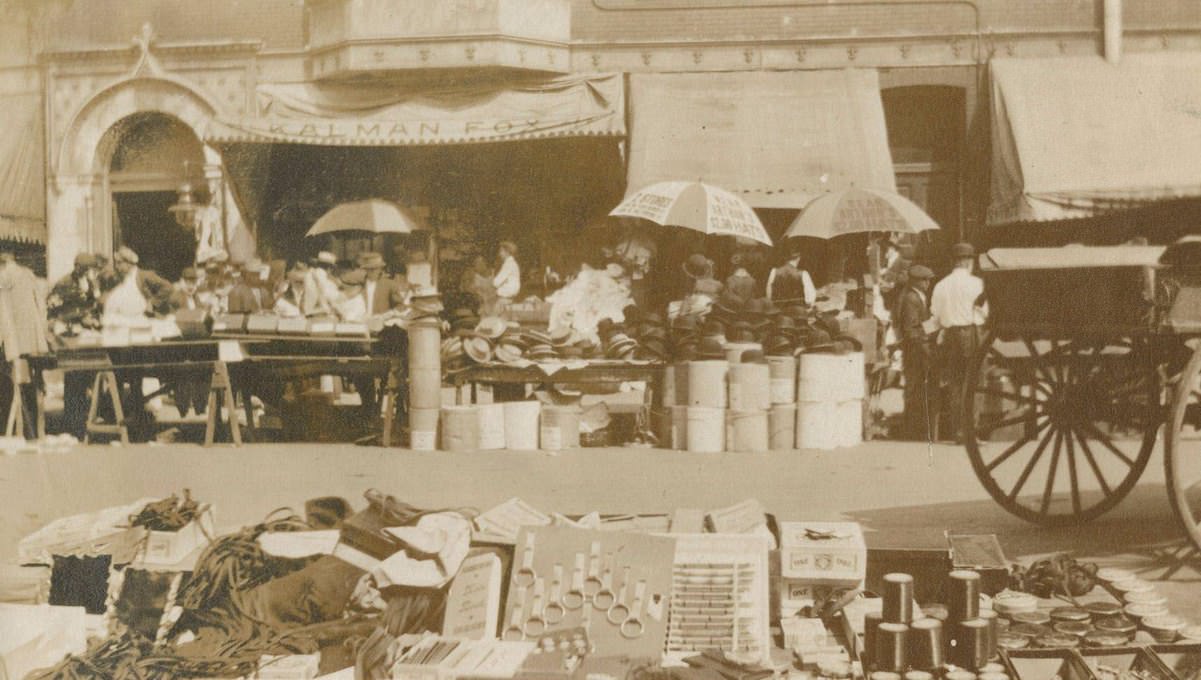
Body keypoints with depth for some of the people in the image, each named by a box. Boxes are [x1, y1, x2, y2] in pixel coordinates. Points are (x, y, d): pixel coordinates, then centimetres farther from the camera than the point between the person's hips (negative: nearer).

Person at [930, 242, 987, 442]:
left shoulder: (941, 285, 7)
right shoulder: (975, 283, -5)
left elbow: (935, 315, 7)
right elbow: (984, 311, -4)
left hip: (950, 335, 4)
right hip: (972, 334, -4)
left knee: (954, 382, 7)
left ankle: (956, 429, 7)